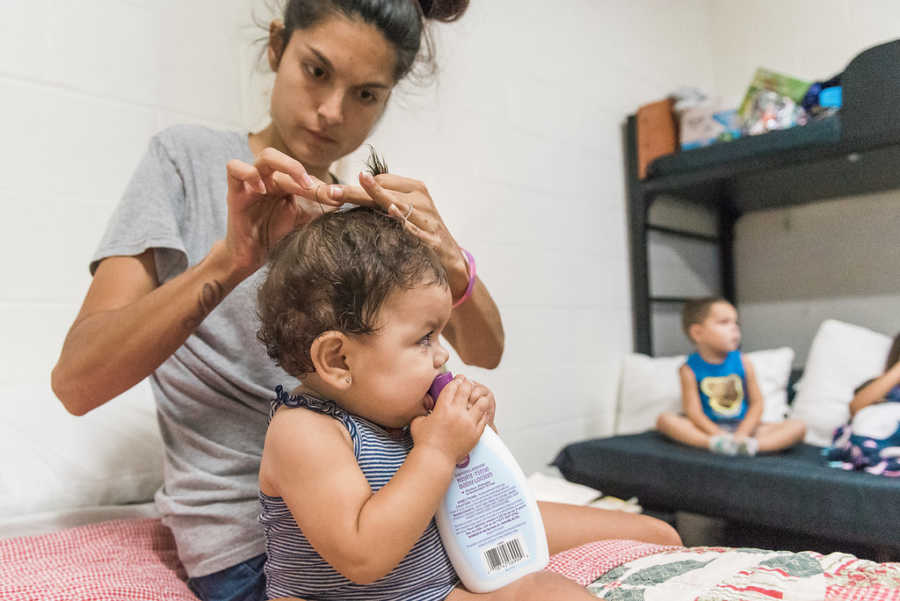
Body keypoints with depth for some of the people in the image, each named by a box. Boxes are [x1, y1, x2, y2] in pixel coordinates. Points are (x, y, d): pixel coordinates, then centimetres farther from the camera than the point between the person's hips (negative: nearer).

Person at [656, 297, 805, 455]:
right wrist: (720, 435, -25)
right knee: (665, 419, -27)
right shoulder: (690, 369, -7)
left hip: (743, 427, 3)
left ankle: (753, 445, -38)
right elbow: (694, 412, -12)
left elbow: (756, 403, -2)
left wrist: (741, 434, -17)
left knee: (798, 426, -16)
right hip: (710, 429, -3)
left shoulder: (743, 363, -1)